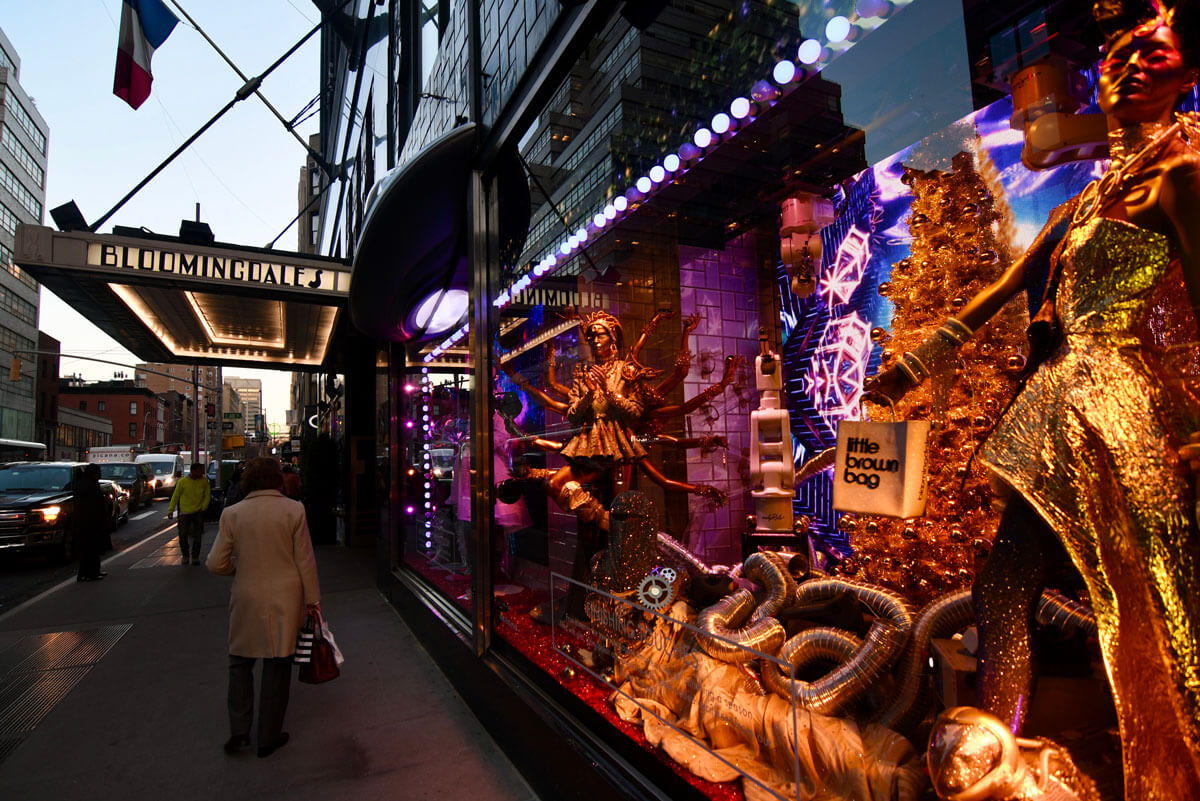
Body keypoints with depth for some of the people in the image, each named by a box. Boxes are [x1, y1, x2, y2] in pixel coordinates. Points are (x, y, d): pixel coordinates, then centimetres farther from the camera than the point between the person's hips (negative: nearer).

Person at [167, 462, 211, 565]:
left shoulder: (204, 481, -1)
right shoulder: (182, 481, -5)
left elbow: (207, 495, 4)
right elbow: (175, 496, 2)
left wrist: (203, 507, -6)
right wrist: (170, 510, 0)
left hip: (198, 512, 1)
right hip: (185, 512, -1)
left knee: (197, 536, 4)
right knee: (182, 536, 0)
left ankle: (195, 557, 16)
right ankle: (185, 556, 20)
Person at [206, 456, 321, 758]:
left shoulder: (232, 514, -5)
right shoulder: (293, 510, -10)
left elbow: (216, 563, -3)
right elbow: (305, 560, -7)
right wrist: (313, 599, 3)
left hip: (247, 599, 1)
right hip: (285, 599, -1)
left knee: (240, 662, 21)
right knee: (278, 666, 11)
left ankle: (239, 732, 19)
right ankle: (269, 738, 22)